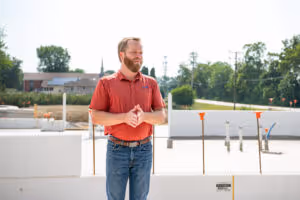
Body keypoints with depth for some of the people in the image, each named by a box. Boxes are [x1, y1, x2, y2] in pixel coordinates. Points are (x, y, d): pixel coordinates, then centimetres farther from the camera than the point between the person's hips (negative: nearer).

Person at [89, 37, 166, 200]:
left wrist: (144, 116, -19)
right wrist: (124, 117, -20)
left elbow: (161, 116, 3)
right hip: (117, 149, -2)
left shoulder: (151, 83, 5)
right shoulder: (106, 83, -1)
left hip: (143, 150, 2)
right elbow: (95, 117, -5)